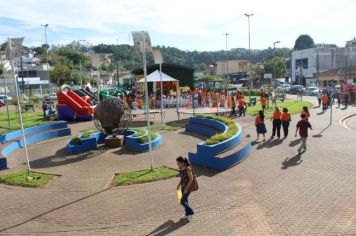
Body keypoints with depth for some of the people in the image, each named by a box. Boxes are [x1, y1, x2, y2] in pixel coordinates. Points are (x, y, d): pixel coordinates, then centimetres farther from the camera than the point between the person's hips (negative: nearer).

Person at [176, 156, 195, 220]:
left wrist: (186, 188, -21)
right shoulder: (181, 168, -1)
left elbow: (191, 179, -22)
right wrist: (179, 185, 5)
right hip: (183, 186, 8)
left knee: (182, 201, -5)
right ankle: (187, 214, 32)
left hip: (189, 186, -8)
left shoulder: (188, 169, -26)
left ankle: (191, 212, 16)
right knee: (185, 200, 16)